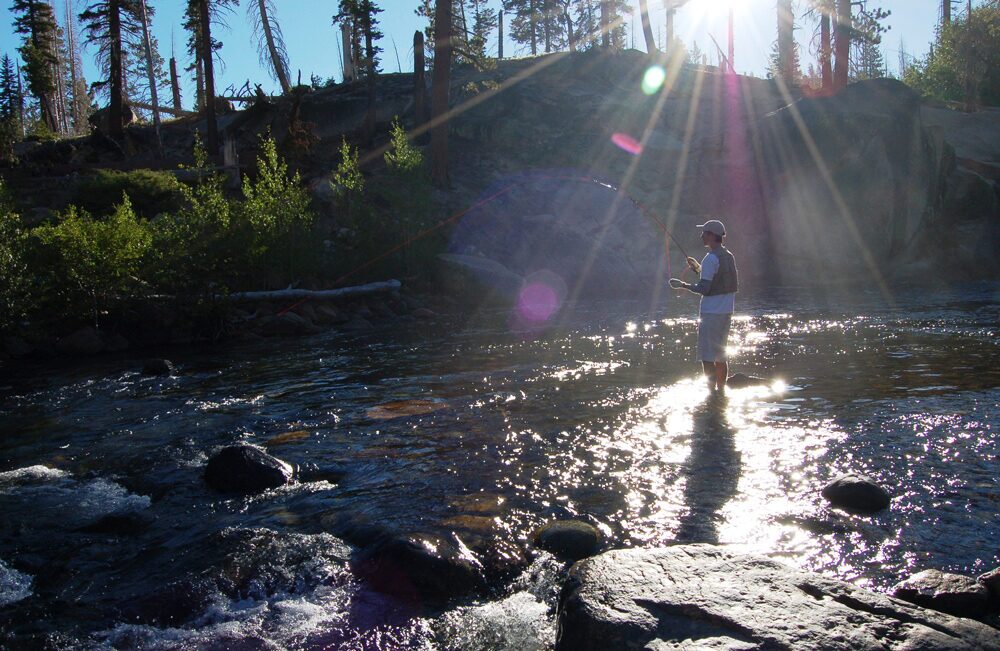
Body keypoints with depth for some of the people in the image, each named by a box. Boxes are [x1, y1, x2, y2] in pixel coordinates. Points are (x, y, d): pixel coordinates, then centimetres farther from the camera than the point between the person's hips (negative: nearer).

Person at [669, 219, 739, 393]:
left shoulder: (711, 258, -16)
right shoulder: (729, 256, 12)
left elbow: (704, 289, -20)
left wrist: (683, 285, -7)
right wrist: (698, 269, 19)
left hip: (711, 313, -9)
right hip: (727, 311, 9)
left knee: (707, 356, -4)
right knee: (720, 355, 16)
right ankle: (721, 390, 22)